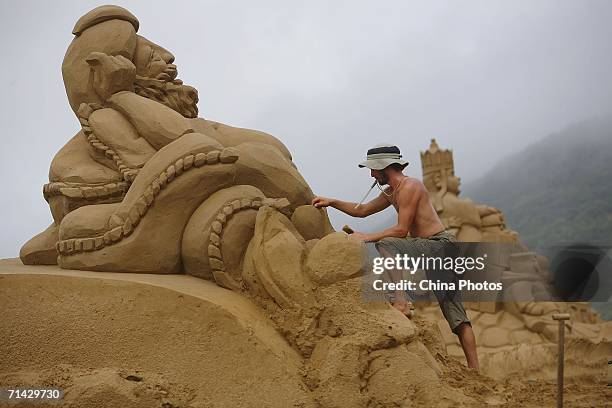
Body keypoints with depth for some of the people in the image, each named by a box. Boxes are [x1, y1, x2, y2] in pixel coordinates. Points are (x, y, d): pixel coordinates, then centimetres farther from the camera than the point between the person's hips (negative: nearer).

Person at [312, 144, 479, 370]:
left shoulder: (409, 186, -11)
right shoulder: (391, 193, 18)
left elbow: (401, 230, -17)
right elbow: (363, 210, 28)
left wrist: (366, 237, -13)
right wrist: (332, 202, 22)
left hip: (441, 246, -10)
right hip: (436, 251, 10)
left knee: (386, 244, -24)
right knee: (456, 317, 5)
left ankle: (401, 301, -34)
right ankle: (473, 369, 5)